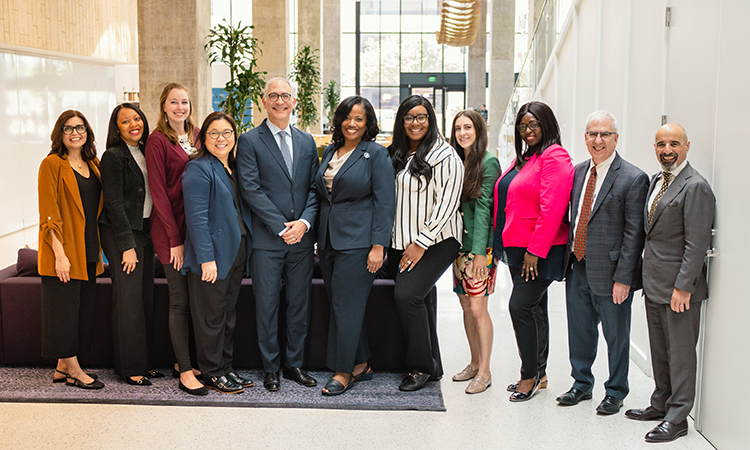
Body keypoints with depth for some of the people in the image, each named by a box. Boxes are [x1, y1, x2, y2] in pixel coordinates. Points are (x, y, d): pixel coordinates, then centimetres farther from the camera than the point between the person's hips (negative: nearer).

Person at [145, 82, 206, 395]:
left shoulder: (197, 135, 11)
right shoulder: (157, 141, -6)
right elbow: (159, 191, -10)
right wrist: (175, 238, -13)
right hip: (171, 230, -6)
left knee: (194, 298, 9)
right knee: (180, 301, -1)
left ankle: (182, 362, 22)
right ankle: (184, 372, 7)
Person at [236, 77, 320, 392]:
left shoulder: (307, 141, 12)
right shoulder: (250, 141, -1)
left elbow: (314, 188, 8)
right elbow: (250, 189, -9)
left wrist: (305, 222, -9)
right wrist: (281, 227, -14)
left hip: (302, 237, 4)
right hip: (266, 239, -4)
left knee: (299, 303, 10)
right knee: (267, 305, 3)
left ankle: (294, 363, 23)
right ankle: (271, 368, 16)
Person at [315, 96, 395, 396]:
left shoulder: (376, 154, -5)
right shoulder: (329, 152, 14)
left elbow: (385, 202, -9)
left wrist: (378, 246, -15)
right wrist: (320, 239, 15)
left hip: (358, 241, -7)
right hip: (329, 240, 7)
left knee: (346, 305, -6)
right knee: (338, 304, 8)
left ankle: (343, 372, 4)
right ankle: (361, 365, 19)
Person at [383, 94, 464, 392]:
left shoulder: (445, 156, -8)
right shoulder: (396, 155, 13)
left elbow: (447, 203, -14)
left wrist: (421, 243, -16)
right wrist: (387, 240, 9)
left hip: (436, 242, -7)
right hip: (401, 243, 7)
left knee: (407, 295, -19)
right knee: (419, 301, 8)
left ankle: (421, 367, -4)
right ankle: (433, 367, 20)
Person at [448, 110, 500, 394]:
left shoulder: (488, 162, -9)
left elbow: (483, 207, -14)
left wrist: (480, 251, -16)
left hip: (481, 245, -7)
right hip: (460, 243, 7)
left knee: (478, 308, -6)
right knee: (465, 305, 12)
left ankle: (485, 371, 4)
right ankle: (475, 363, 24)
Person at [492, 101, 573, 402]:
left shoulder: (554, 157, -12)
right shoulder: (523, 158, 17)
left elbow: (552, 209, -20)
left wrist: (535, 250, -21)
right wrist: (503, 243, 14)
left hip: (541, 252, -9)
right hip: (518, 248, 9)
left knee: (520, 305, -11)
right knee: (534, 309, 14)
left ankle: (530, 374, 3)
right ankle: (538, 374, 24)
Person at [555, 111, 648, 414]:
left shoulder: (633, 179, -11)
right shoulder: (578, 172, 8)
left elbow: (634, 234, -13)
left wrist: (623, 278, -17)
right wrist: (568, 259, 7)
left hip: (609, 273, -6)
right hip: (578, 269, 6)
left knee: (616, 336, 9)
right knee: (579, 332, 17)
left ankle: (615, 393, 27)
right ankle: (582, 384, 36)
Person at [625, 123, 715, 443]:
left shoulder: (695, 187, -15)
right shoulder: (655, 181, 13)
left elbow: (697, 244, -18)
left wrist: (683, 287, -20)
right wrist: (646, 277, 15)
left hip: (679, 287, -8)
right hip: (654, 284, 9)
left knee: (680, 352, 1)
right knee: (659, 349, 18)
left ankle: (677, 418, 10)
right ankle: (661, 404, 31)